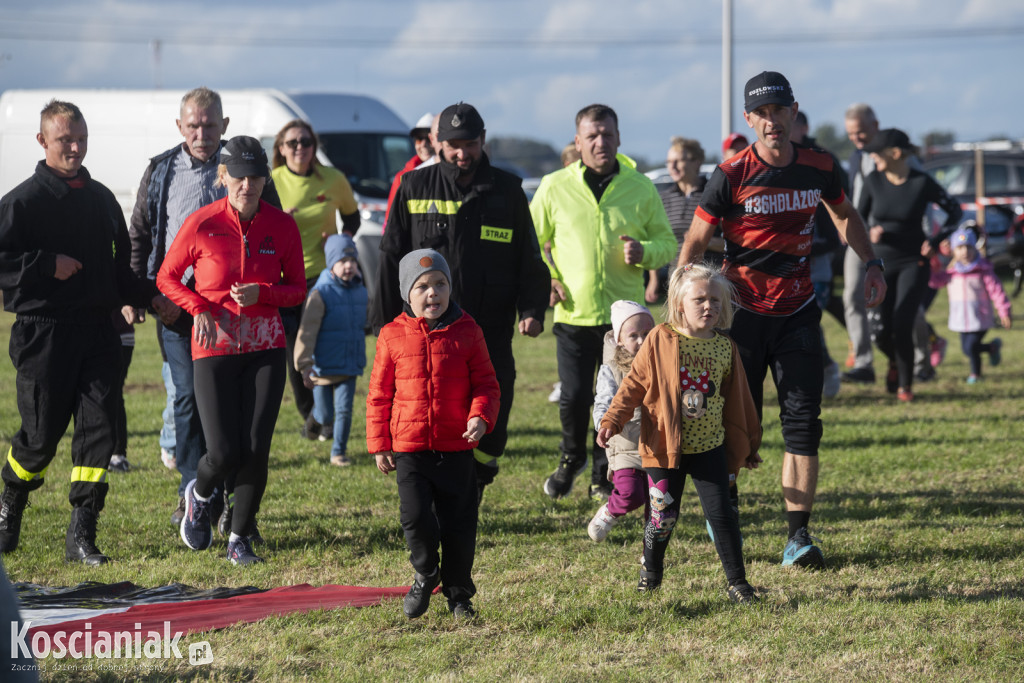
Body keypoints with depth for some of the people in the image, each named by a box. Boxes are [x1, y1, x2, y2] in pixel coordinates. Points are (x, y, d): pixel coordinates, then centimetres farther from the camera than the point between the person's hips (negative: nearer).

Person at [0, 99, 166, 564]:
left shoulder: (101, 199, 15)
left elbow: (118, 267, 23)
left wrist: (149, 297, 8)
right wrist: (49, 265, -16)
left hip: (97, 329, 5)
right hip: (43, 331, -5)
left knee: (99, 425, -6)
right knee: (42, 434, 1)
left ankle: (81, 535, -4)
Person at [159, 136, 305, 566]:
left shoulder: (282, 225, -1)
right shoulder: (201, 224, -7)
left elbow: (297, 289, 7)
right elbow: (167, 277, 5)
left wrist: (261, 294, -13)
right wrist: (199, 309, -11)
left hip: (266, 348, 2)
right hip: (215, 348, -2)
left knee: (256, 449, -4)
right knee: (224, 453, -9)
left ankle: (240, 539, 14)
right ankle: (199, 495, 27)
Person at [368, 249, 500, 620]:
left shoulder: (466, 333, 1)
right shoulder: (393, 337, 1)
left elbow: (485, 384, 4)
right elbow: (379, 393, 6)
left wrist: (480, 417, -15)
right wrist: (379, 444, 4)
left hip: (457, 449, 0)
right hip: (408, 448, 0)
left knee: (459, 524, 4)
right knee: (416, 519, -8)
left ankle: (458, 592, 23)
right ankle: (425, 576, 21)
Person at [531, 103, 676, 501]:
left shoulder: (640, 188, 4)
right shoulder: (554, 187, 2)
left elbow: (667, 243, 10)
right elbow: (531, 240, 12)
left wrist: (644, 252, -12)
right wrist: (545, 278, -3)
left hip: (624, 315, 1)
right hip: (573, 313, 0)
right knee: (573, 397, -2)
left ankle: (605, 475, 19)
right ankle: (571, 457, 26)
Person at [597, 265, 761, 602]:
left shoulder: (725, 348, 2)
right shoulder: (660, 340, -6)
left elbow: (738, 399, 12)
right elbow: (634, 383, -1)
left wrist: (748, 444, 19)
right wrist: (612, 420, -11)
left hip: (709, 447, 2)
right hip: (665, 446, -2)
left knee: (721, 513, -2)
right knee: (663, 514, 5)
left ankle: (737, 581, 6)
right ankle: (650, 571, 29)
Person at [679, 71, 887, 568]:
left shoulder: (819, 168, 0)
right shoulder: (731, 176, -11)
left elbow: (844, 215, 21)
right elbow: (695, 242, -4)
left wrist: (871, 263, 11)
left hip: (797, 311, 3)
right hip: (742, 310, -3)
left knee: (803, 422, -4)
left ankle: (799, 535, -3)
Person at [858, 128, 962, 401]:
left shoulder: (922, 183, -12)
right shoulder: (873, 181, -4)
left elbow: (954, 211, 1)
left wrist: (935, 242, -7)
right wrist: (868, 234, -14)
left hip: (913, 263, -3)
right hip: (881, 263, 3)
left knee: (902, 327, -16)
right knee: (882, 332, -3)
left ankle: (905, 385, 4)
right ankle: (894, 361, 33)